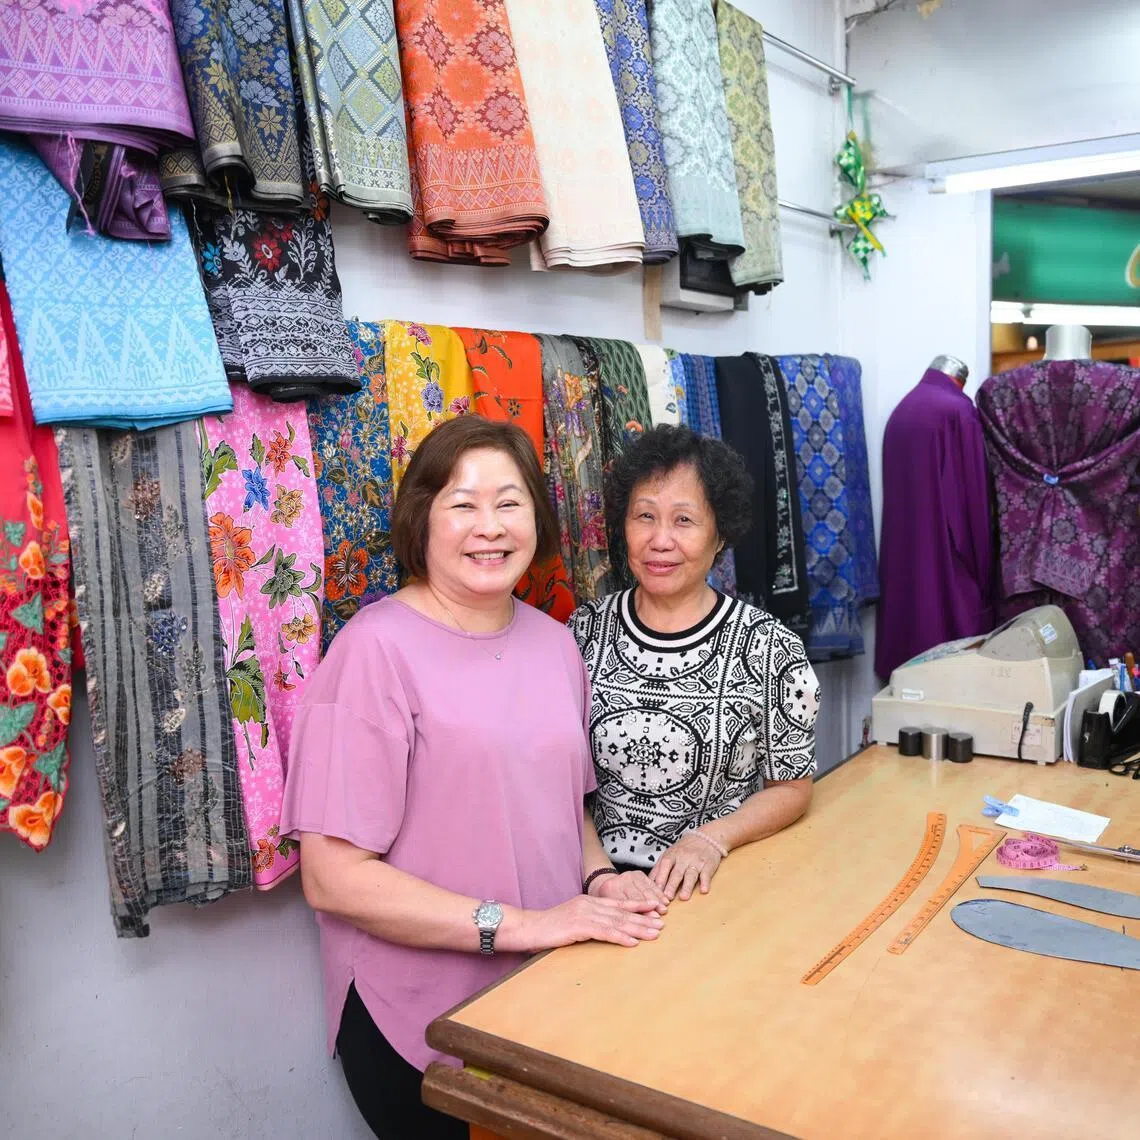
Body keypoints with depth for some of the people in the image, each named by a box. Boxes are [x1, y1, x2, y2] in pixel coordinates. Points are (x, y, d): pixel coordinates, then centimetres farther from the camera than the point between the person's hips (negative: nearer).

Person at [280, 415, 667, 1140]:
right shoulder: (377, 649, -18)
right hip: (419, 1024, -6)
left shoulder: (554, 642, 3)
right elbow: (333, 877, -20)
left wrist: (600, 877, -5)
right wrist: (518, 924, -22)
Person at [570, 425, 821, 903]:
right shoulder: (586, 632, 2)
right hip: (605, 881, 1)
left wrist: (709, 839, -12)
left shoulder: (769, 647, -5)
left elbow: (791, 786, 3)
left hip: (718, 882, -1)